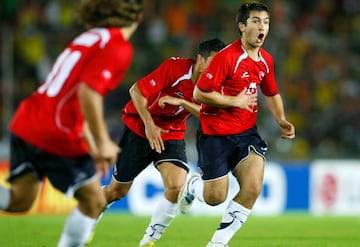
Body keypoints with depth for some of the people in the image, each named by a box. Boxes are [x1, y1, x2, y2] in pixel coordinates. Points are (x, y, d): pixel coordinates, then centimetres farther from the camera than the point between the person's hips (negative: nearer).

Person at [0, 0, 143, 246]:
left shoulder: (89, 38, 20)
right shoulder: (119, 47, -8)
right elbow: (88, 92, -22)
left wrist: (92, 147, 27)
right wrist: (103, 142, -16)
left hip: (25, 124, 8)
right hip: (58, 136, -8)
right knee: (93, 201, 10)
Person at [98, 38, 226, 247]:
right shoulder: (176, 67, -23)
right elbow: (137, 90, -22)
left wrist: (180, 101, -36)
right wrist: (149, 124, -28)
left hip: (172, 135, 3)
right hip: (139, 129, -3)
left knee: (177, 186, -21)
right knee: (117, 191, 7)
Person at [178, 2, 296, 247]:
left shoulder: (266, 60, 4)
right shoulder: (227, 57, -18)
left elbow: (271, 93, 22)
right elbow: (199, 93, -18)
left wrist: (281, 120, 6)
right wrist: (235, 101, -18)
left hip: (247, 133, 5)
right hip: (215, 133, -5)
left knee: (253, 187, -17)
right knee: (215, 198, -1)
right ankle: (193, 185, 38)